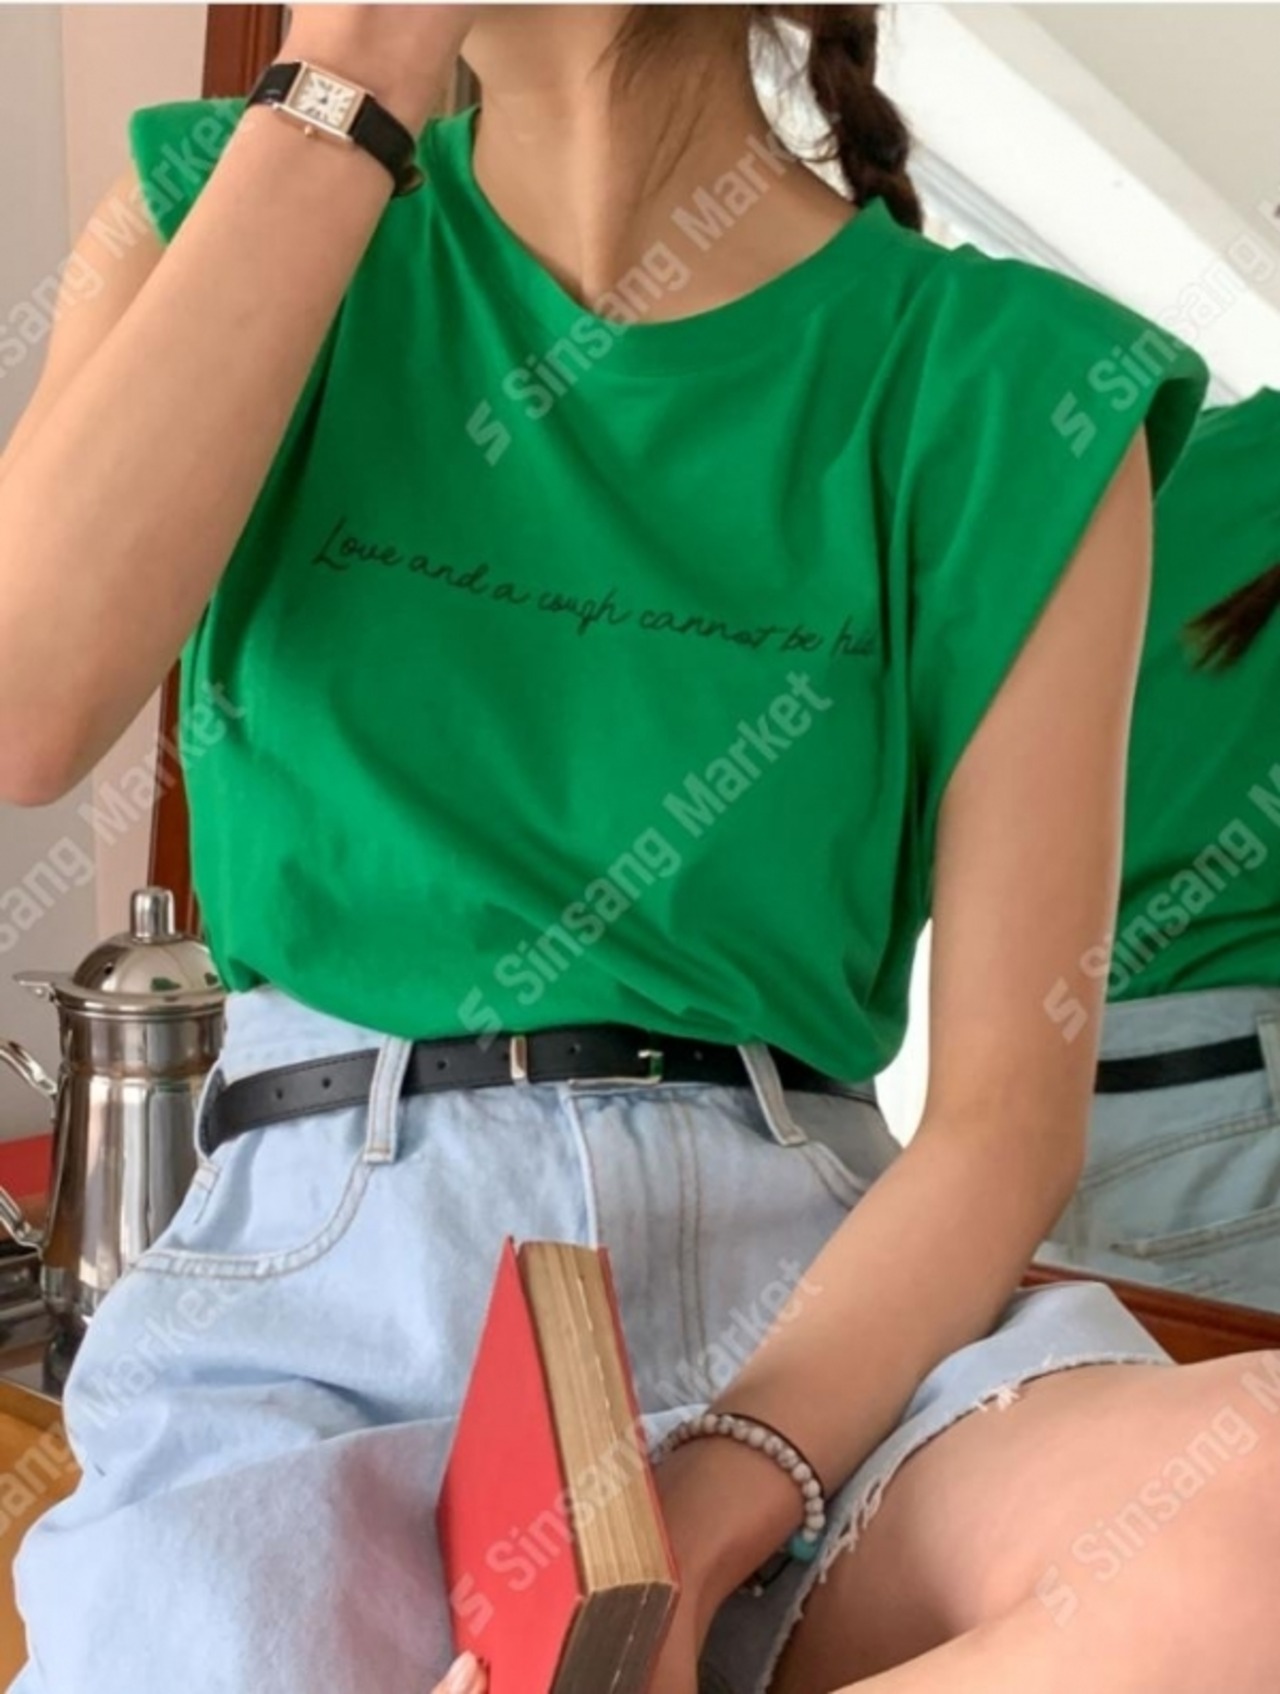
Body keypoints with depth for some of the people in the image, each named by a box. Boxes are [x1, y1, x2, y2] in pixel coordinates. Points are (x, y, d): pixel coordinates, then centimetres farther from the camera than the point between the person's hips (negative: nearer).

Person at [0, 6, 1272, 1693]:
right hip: (312, 1282, 0)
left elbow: (1009, 1097, -3)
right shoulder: (223, 205, 8)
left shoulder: (1013, 393, 0)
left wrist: (694, 1532, -18)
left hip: (819, 1297, 1)